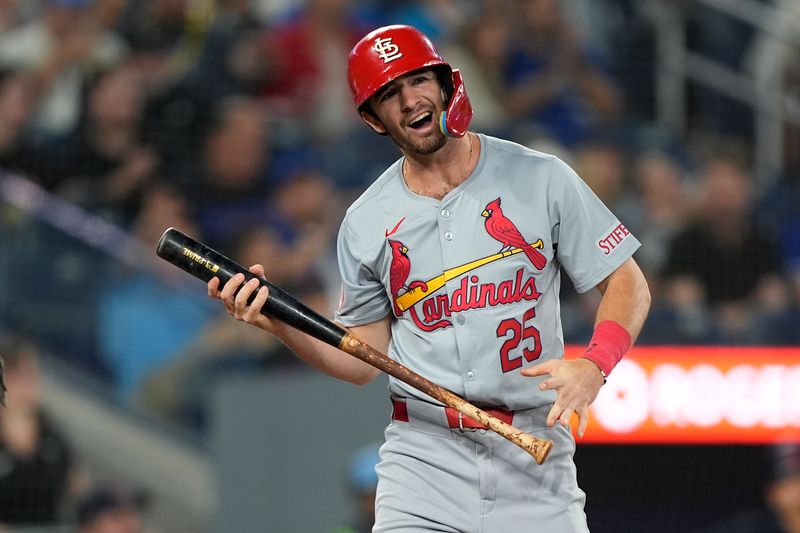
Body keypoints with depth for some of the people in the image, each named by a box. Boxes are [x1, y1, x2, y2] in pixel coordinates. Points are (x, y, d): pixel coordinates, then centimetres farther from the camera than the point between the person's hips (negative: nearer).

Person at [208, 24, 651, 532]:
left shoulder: (541, 179, 1)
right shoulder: (365, 223, 6)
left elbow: (627, 282, 2)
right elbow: (364, 360, 11)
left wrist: (593, 366, -16)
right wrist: (278, 323, -5)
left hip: (536, 455, -1)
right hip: (425, 449, 1)